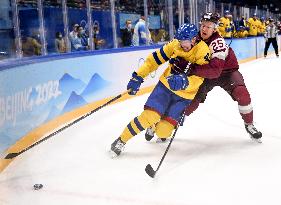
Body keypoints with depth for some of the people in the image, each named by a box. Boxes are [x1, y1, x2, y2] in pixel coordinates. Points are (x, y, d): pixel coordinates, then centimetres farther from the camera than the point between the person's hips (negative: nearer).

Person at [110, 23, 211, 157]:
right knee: (149, 116, -17)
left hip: (185, 95, -2)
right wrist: (138, 76, -5)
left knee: (162, 131, -9)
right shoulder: (175, 44, -7)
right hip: (166, 85, 2)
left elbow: (199, 79, -25)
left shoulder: (203, 51, -18)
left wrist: (184, 83, -44)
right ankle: (121, 141, 0)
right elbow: (155, 58, 0)